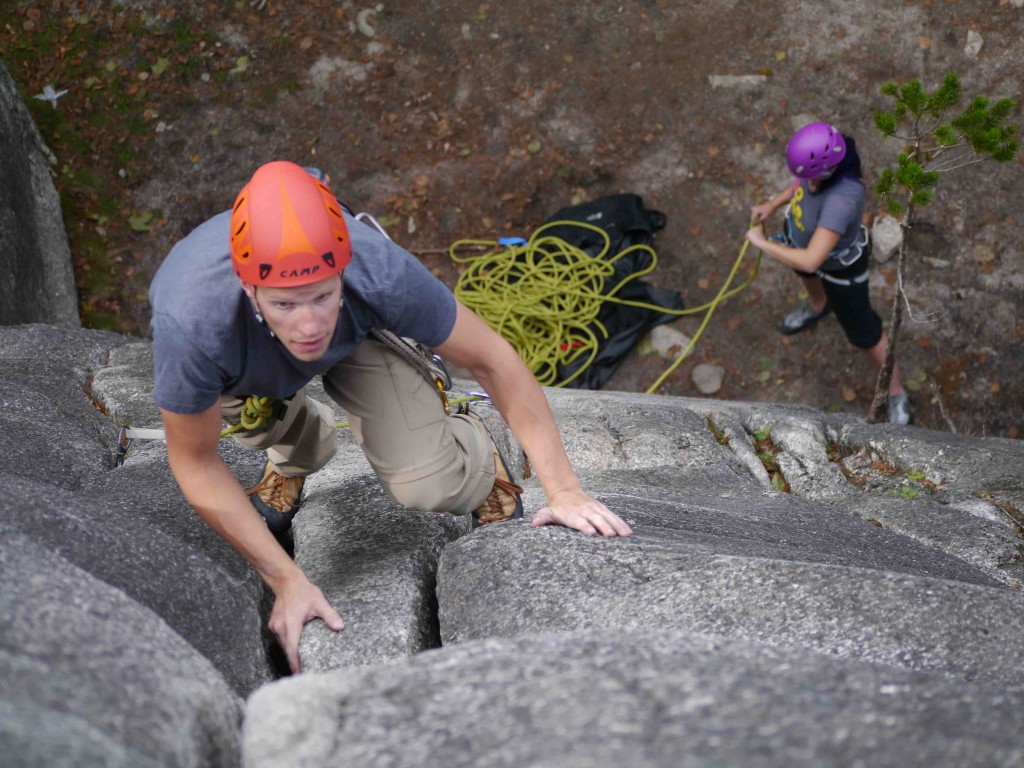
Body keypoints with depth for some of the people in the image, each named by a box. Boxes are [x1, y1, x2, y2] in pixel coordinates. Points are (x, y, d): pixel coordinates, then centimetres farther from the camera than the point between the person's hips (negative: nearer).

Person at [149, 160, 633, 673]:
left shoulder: (380, 273, -42)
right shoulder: (192, 323, -45)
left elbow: (491, 359, -25)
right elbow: (195, 464, -27)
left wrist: (564, 492, -26)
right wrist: (288, 583, -26)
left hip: (354, 336, -2)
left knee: (428, 486, -20)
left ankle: (473, 454, 18)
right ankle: (296, 453, 11)